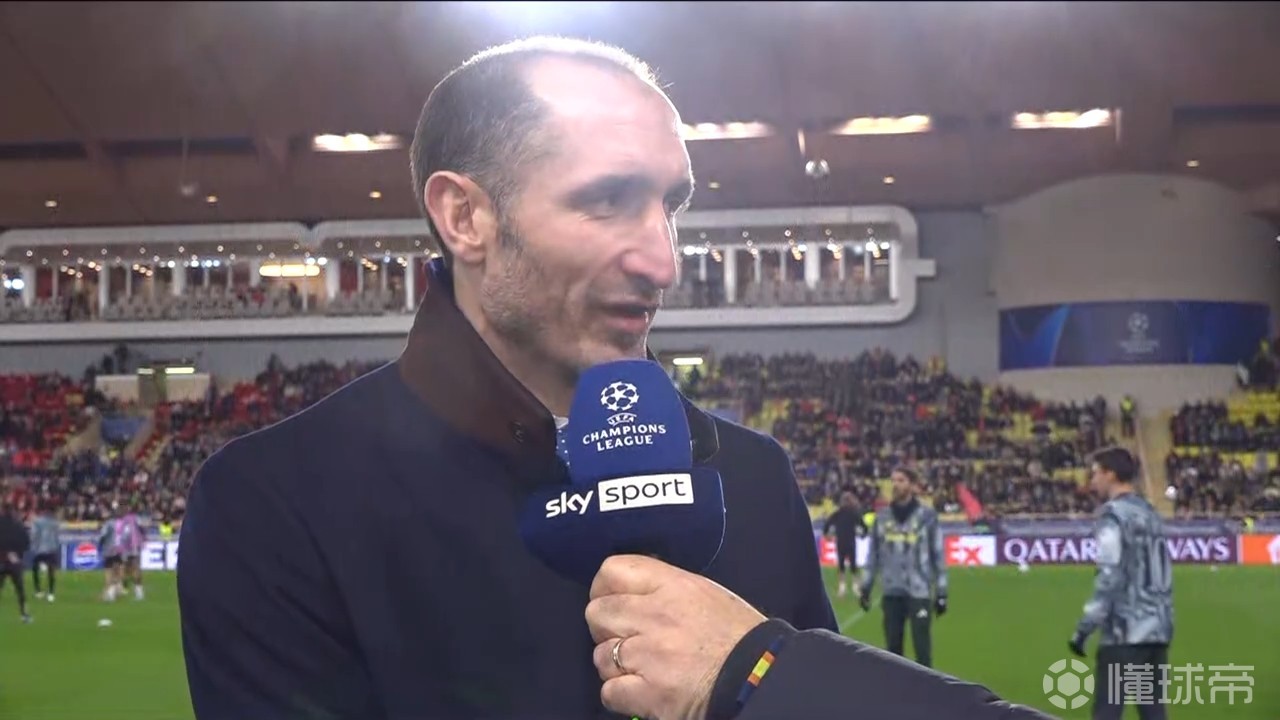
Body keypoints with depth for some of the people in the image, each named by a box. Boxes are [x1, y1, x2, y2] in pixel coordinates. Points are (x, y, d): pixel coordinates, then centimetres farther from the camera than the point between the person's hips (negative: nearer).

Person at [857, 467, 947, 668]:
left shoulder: (927, 516, -3)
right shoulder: (882, 516, 7)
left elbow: (938, 554, 0)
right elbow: (874, 553, 13)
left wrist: (941, 592, -1)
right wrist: (865, 587, 11)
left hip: (919, 592, -4)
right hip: (891, 592, 4)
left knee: (922, 647, -2)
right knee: (892, 647, 10)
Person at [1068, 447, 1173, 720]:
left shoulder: (1113, 514, -10)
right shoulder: (1150, 513, 15)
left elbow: (1109, 578, -17)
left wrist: (1085, 627, -14)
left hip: (1125, 632, -8)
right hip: (1158, 629, 8)